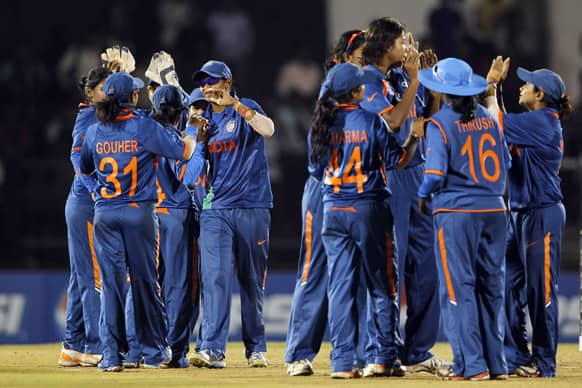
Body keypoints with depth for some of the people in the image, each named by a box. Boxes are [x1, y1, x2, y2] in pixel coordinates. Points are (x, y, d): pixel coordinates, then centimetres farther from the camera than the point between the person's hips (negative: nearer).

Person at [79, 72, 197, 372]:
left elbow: (84, 168, 16)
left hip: (104, 214, 2)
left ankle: (111, 355, -1)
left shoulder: (94, 132, 1)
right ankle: (154, 352, 14)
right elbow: (185, 151, -5)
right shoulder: (145, 128, -9)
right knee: (145, 281, 7)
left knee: (111, 282, 3)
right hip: (139, 212, -2)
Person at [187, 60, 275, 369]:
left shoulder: (246, 110, 0)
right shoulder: (203, 119, 13)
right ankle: (212, 349, -18)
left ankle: (256, 348, 17)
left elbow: (268, 129, -22)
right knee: (214, 277, -12)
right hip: (215, 209, 3)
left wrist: (234, 104, -24)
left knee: (252, 282, 6)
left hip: (252, 207, -3)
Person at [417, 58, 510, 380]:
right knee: (490, 286, 11)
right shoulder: (487, 118, 8)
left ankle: (471, 364, -3)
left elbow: (436, 172, -16)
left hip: (456, 211, -5)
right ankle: (495, 363, 13)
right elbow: (505, 162, 11)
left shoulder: (440, 123, -9)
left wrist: (423, 195, 2)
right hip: (493, 210, 5)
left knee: (459, 288, 0)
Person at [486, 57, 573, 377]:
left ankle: (544, 363, 1)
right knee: (510, 285, 9)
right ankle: (516, 357, 14)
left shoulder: (542, 122, -15)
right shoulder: (537, 122, 14)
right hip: (521, 214, 10)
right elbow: (505, 126, 17)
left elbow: (497, 123, -14)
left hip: (542, 215, -10)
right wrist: (493, 85, 14)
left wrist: (491, 86, -2)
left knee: (540, 289, -4)